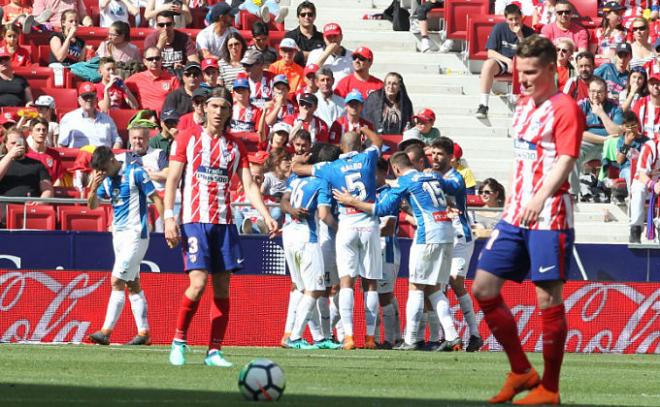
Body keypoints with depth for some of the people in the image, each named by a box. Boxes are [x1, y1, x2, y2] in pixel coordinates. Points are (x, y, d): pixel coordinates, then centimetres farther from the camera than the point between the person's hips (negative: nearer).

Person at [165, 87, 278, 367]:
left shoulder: (235, 146, 13)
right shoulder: (187, 139, 3)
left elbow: (249, 186, 8)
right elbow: (171, 181, -1)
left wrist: (266, 216, -7)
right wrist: (168, 218, -12)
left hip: (224, 223, 4)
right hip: (194, 221, -4)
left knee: (222, 287, 0)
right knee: (198, 283, -16)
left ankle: (214, 351, 5)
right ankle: (179, 341, 2)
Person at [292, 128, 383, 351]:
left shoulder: (331, 168, 1)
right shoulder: (367, 159, 3)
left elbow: (296, 168, 12)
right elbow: (378, 141, 27)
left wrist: (303, 157, 35)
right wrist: (362, 129, 46)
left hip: (347, 226, -1)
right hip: (369, 225, 1)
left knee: (346, 282, -3)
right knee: (370, 283, 6)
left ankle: (348, 334, -16)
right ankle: (370, 336, 4)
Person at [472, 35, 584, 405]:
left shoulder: (565, 108, -10)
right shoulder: (524, 107, 15)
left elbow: (565, 161, -20)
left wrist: (540, 197, -33)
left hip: (549, 218, -9)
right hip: (515, 215, 9)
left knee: (548, 298, -5)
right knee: (483, 288, 5)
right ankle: (522, 371, 16)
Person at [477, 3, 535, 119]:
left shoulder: (528, 32, -2)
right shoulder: (499, 28, -3)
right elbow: (490, 53, -4)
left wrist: (520, 36, -18)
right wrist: (508, 61, -18)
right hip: (500, 61, -1)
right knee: (488, 64, -36)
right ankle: (483, 105, -39)